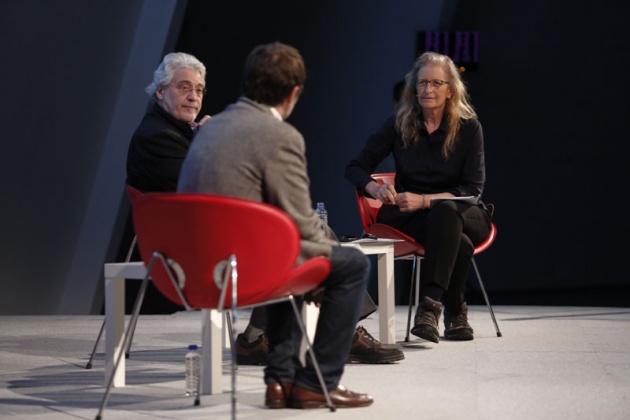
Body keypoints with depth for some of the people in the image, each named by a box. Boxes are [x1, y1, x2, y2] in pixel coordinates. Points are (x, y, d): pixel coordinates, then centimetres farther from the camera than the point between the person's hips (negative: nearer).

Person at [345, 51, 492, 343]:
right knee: (459, 242, -35)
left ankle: (430, 305, -44)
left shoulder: (469, 127, -4)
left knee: (445, 211, -39)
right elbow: (355, 168, 1)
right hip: (409, 219, 0)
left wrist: (424, 200, -25)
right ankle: (455, 311, -18)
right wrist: (375, 189, -23)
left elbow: (472, 189, -9)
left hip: (463, 215, 0)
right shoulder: (399, 124, -1)